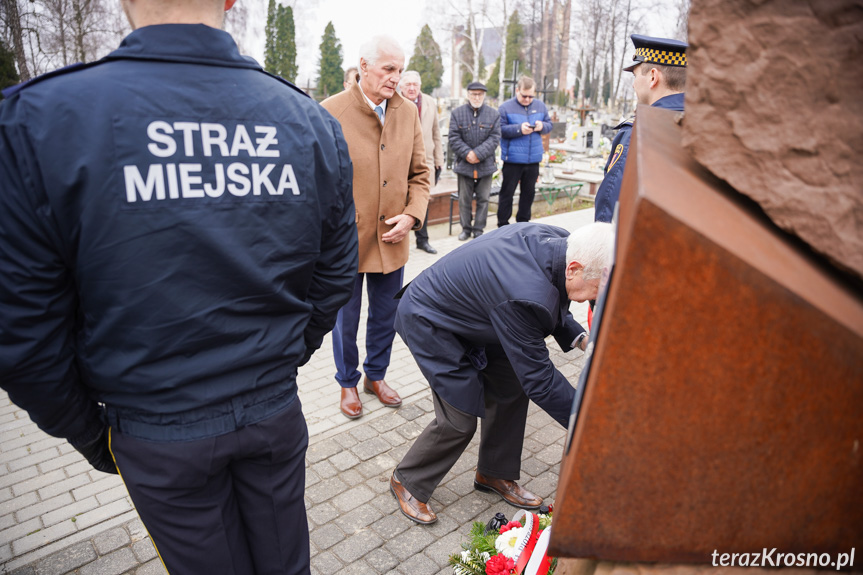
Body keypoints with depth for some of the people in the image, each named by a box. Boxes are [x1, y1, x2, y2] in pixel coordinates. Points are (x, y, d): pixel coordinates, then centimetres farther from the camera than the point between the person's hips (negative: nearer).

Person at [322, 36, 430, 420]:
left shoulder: (409, 112, 5)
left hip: (392, 240, 4)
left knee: (386, 315, 17)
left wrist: (412, 215, -6)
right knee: (346, 319, 13)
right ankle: (348, 383, 36)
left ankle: (376, 375, 41)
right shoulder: (331, 112, -10)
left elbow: (419, 173, 9)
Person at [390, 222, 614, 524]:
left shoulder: (556, 241, -14)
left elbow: (550, 306, 7)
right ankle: (407, 482, 21)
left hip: (466, 314, 9)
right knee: (460, 418, -7)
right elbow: (539, 378, -28)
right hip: (429, 323, -9)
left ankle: (493, 473, 31)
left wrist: (580, 338, -6)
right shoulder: (524, 295, -40)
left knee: (511, 386, 10)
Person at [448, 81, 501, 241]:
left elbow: (494, 138, -4)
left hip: (486, 165, 1)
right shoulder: (457, 113, 1)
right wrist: (467, 154, -17)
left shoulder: (493, 114, 3)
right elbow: (454, 138, -4)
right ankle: (466, 228, 20)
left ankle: (478, 229, 17)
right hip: (464, 164, 0)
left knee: (483, 199, 6)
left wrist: (478, 154, -16)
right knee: (464, 199, 7)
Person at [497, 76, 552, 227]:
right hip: (512, 159, -4)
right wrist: (519, 129, -21)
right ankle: (503, 224, 10)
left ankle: (523, 222, 26)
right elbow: (501, 129, -10)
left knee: (529, 191, 12)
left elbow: (549, 124, 15)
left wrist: (542, 126, -8)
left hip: (533, 159, 5)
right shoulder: (506, 107, -5)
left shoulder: (540, 106, 9)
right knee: (507, 191, 2)